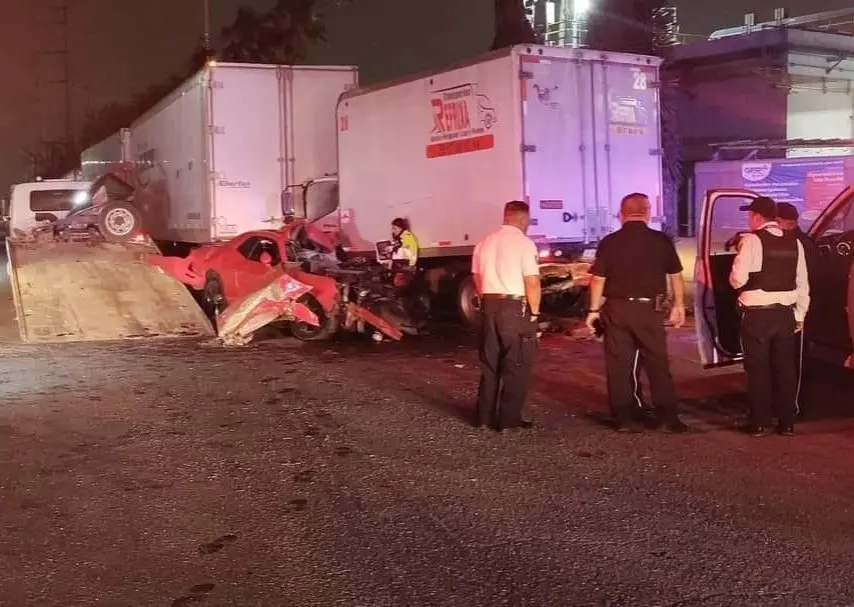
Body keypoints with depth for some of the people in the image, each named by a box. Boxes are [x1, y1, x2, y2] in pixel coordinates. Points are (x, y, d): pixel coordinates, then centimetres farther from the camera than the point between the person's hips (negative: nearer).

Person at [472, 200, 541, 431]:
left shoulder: (485, 243, 9)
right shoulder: (524, 243, -11)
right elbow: (532, 282, -16)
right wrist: (534, 310, -5)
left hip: (489, 306, 6)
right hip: (516, 307, -6)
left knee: (490, 363, 14)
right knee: (516, 365, 3)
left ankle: (485, 415, 19)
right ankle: (509, 418, 4)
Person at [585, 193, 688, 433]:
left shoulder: (609, 242, -3)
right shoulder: (661, 241, -1)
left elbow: (598, 279, -2)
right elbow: (675, 275, 5)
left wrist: (594, 310, 7)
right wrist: (679, 305, 16)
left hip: (617, 309, 0)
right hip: (649, 309, 0)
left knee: (618, 366, 7)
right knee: (658, 364, 9)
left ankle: (623, 418, 9)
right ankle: (667, 415, 8)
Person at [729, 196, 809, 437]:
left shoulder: (752, 240, -12)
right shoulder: (794, 243, 7)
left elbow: (738, 278, -17)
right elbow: (802, 282, 9)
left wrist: (735, 279, 6)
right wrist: (800, 314, 16)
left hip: (757, 315, -5)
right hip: (786, 313, 5)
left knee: (758, 369, 4)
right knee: (785, 368, 12)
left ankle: (759, 423, 9)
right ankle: (787, 423, 18)